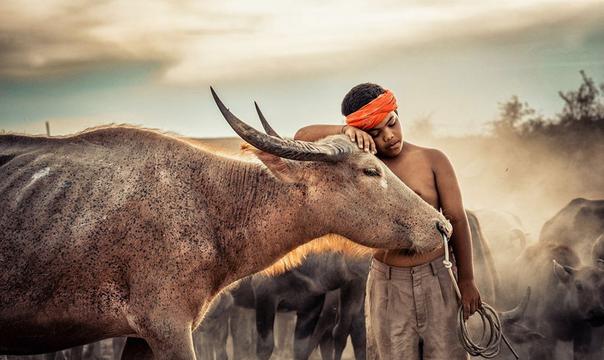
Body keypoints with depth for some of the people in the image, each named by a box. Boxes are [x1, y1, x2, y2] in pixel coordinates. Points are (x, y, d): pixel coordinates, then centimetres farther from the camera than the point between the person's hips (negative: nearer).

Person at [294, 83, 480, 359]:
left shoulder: (433, 160, -3)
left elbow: (456, 220, -1)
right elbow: (301, 137, -3)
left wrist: (466, 280, -1)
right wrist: (344, 131, -20)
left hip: (437, 278, -1)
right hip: (387, 284, 1)